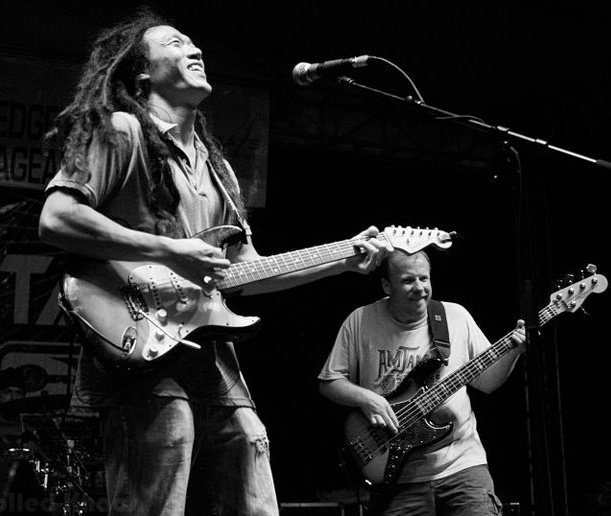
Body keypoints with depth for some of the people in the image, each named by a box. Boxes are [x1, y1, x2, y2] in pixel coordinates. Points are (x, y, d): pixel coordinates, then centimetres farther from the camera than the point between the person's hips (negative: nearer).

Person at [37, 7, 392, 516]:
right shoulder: (119, 130, 1)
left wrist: (345, 260, 16)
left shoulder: (215, 164, 25)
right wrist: (171, 252, -18)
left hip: (216, 363, 8)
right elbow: (56, 219, -13)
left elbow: (246, 271, 23)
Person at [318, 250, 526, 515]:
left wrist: (513, 351, -7)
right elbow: (329, 381, 4)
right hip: (393, 471, -1)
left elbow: (486, 381, 9)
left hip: (461, 464, 1)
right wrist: (364, 398, -13)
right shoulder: (360, 321, -2)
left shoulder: (456, 317, 3)